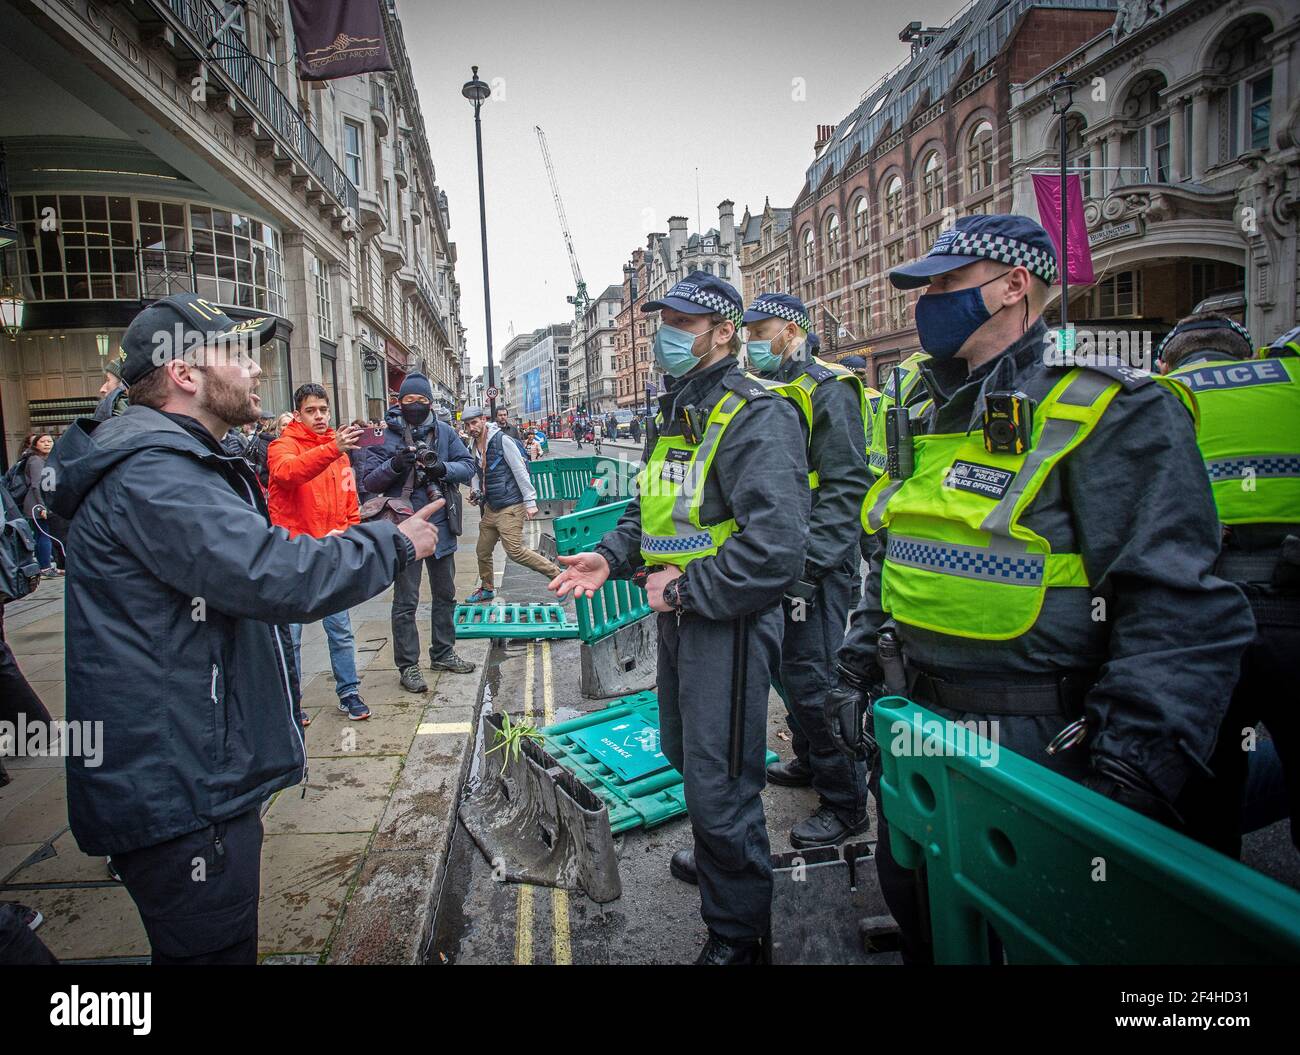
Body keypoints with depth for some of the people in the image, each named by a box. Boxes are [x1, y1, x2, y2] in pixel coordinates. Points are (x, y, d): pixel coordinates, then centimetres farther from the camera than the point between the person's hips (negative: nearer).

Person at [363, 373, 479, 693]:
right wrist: (394, 465, -26)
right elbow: (370, 481, -9)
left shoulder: (444, 432, 2)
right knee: (406, 601, 2)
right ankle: (407, 665, 13)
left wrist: (444, 469, -21)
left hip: (441, 525, 4)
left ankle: (443, 653, 33)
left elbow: (467, 466, -2)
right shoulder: (387, 435, -6)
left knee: (445, 594, 17)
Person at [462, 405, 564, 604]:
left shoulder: (502, 440, -12)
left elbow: (520, 471, -14)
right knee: (482, 551, 14)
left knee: (515, 551, -15)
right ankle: (486, 589, 34)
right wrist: (478, 494, 6)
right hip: (490, 507, 8)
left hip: (510, 507, -8)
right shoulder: (474, 448, 11)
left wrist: (530, 502, -17)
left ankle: (557, 575, -5)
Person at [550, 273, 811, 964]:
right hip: (678, 614, 10)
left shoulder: (754, 415, -19)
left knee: (719, 786, 0)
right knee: (683, 752, 26)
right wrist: (612, 557, 3)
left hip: (728, 621, -10)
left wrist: (685, 590, -21)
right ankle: (716, 855, 53)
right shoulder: (678, 412, 13)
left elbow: (775, 545, -30)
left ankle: (737, 935, 22)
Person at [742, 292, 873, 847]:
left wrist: (809, 564, -24)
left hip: (815, 566, -9)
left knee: (813, 680, -5)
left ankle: (846, 804, 9)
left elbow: (846, 487, -19)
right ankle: (809, 760, 39)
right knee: (786, 669, 19)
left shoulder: (828, 390, -12)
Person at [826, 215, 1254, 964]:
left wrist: (1128, 777, -25)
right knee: (921, 931, 24)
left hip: (1028, 752, -7)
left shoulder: (1112, 414, -14)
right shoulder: (932, 425, 11)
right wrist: (859, 671, 14)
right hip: (912, 734, 7)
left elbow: (1183, 614, -21)